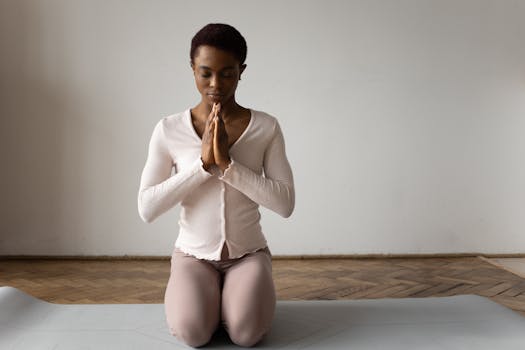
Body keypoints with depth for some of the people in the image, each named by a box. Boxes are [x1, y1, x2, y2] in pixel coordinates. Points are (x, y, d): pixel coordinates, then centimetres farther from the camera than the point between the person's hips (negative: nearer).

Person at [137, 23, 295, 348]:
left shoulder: (267, 127, -8)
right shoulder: (169, 130, -9)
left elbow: (285, 204, -14)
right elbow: (147, 209, -13)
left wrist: (227, 163, -25)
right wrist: (202, 163, -23)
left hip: (249, 252, 0)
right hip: (193, 253, 0)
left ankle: (230, 293, 11)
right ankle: (192, 292, 11)